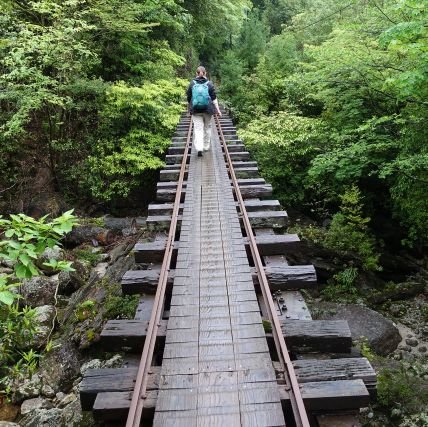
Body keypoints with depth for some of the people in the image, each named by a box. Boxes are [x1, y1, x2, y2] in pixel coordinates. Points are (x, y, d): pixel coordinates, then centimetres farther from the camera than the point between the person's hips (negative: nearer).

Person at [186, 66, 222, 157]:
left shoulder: (192, 84, 2)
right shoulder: (209, 84, 0)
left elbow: (188, 98, 8)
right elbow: (214, 98, -4)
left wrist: (190, 108, 23)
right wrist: (218, 109, -1)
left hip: (195, 110, 0)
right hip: (208, 109, 0)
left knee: (198, 128, -3)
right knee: (207, 127, 15)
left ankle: (199, 148, -19)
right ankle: (206, 147, 24)